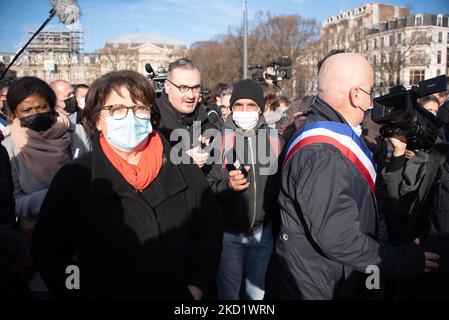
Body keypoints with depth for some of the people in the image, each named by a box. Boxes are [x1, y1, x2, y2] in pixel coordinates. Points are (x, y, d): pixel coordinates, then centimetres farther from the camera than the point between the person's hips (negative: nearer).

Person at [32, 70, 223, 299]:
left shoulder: (180, 166, -5)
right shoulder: (73, 177, -9)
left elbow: (209, 223, 0)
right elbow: (49, 250, -5)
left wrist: (198, 285, -6)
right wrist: (81, 295, -11)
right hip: (106, 293, -1)